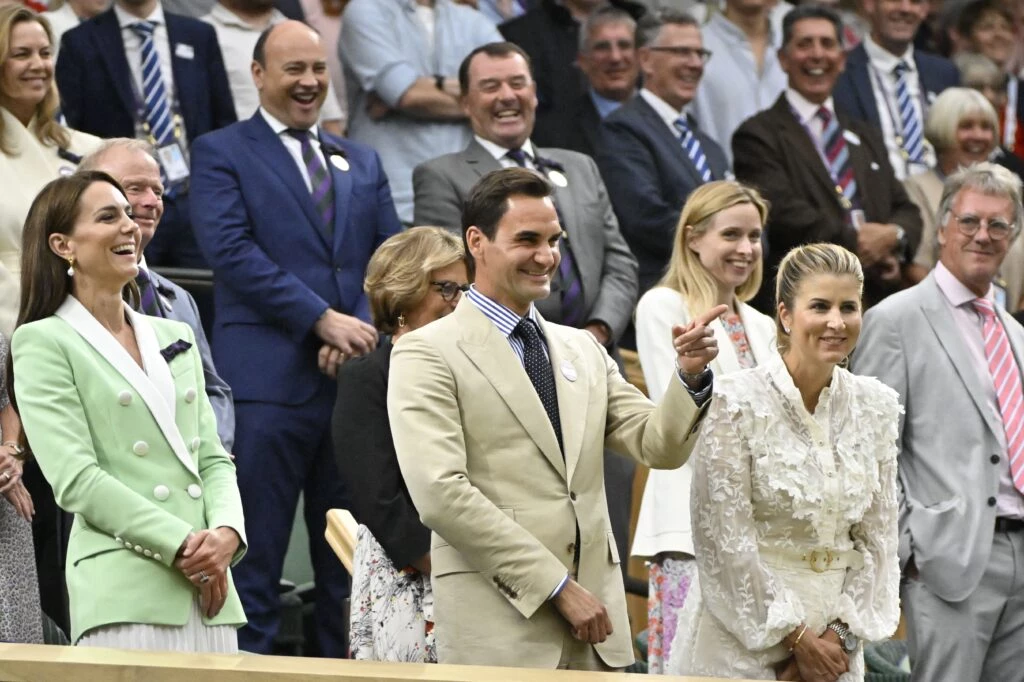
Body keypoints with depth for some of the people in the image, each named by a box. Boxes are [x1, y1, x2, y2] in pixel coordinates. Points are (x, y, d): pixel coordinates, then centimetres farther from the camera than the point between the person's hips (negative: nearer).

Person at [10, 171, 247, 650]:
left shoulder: (175, 338, 21)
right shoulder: (43, 344, 1)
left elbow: (212, 458, 17)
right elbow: (75, 479, -9)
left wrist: (227, 531, -5)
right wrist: (183, 545, -13)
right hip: (123, 593, -6)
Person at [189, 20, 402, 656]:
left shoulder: (363, 163, 20)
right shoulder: (221, 153, 4)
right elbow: (233, 251, -9)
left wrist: (360, 332, -8)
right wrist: (323, 319, -15)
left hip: (356, 373, 5)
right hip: (268, 380, -5)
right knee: (256, 553, -5)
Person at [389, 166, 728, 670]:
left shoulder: (583, 350, 17)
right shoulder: (426, 355, -3)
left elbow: (660, 448, 9)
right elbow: (441, 493, -13)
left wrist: (690, 377, -11)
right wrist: (557, 587, -14)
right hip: (499, 627, -5)